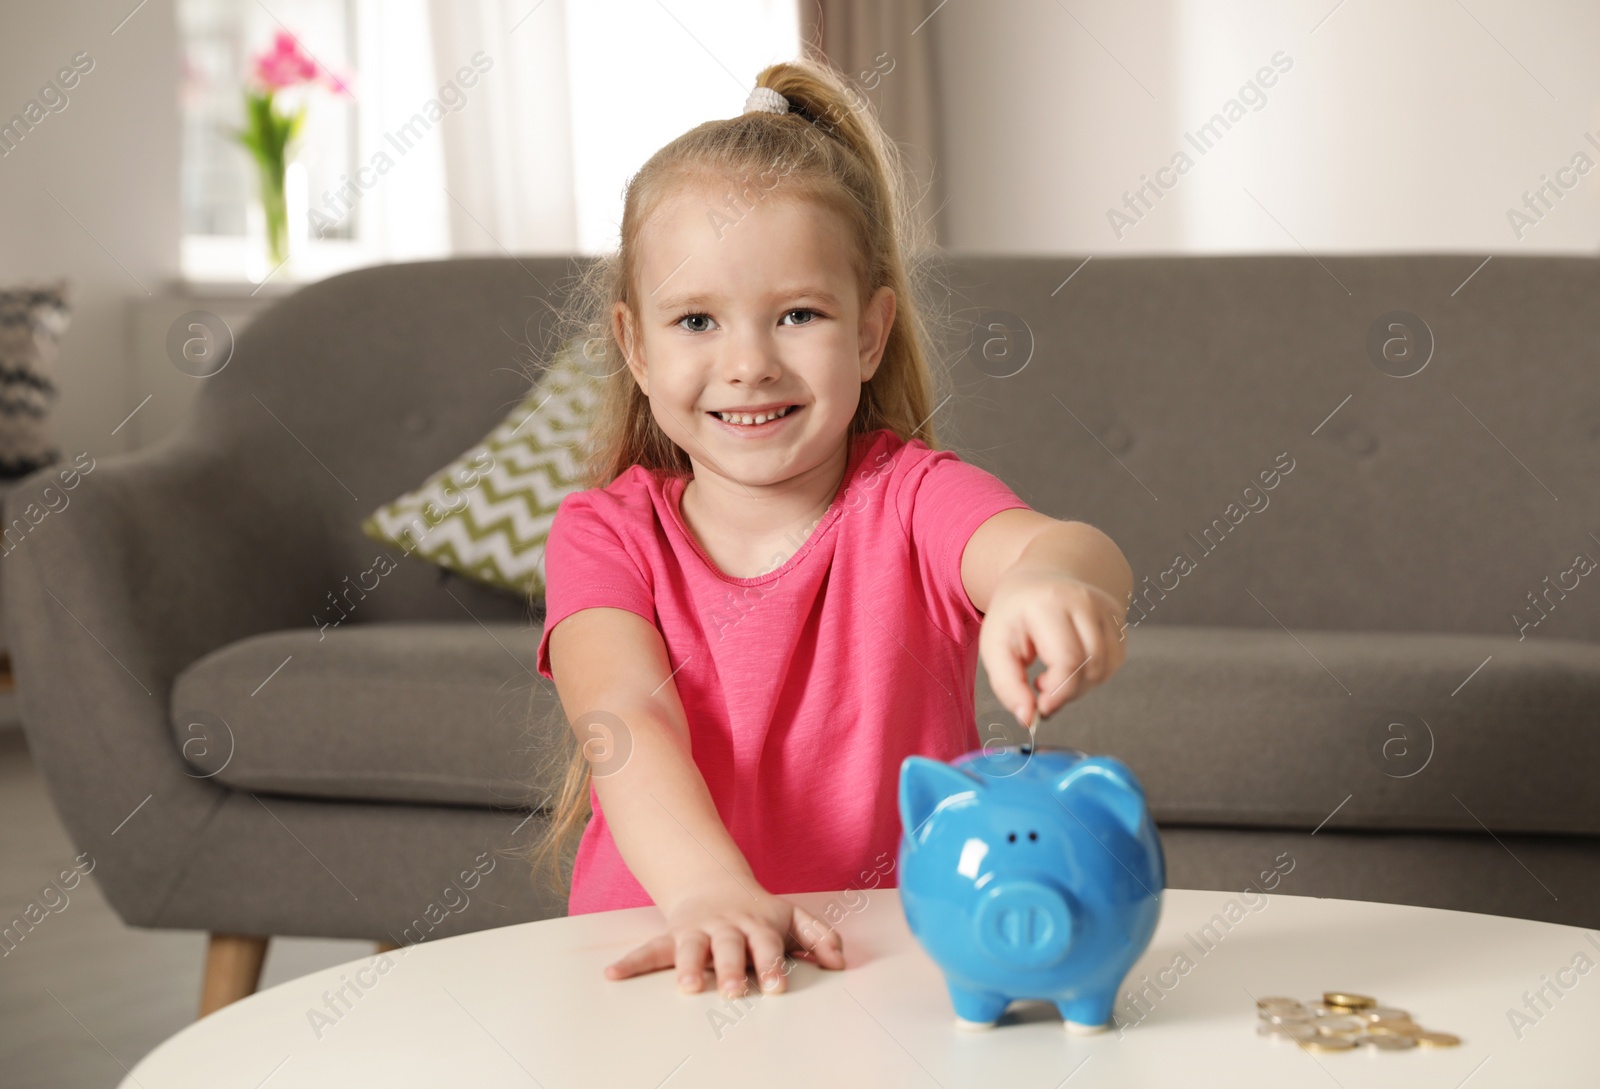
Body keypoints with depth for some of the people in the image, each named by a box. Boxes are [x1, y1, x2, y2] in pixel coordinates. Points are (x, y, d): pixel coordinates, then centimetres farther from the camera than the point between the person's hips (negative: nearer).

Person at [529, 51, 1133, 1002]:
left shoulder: (912, 497, 1)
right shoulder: (606, 533, 4)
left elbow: (1067, 547, -20)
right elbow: (625, 717, -13)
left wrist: (1055, 580, -45)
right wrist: (710, 893, -33)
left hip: (906, 959, 1)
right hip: (672, 964, 0)